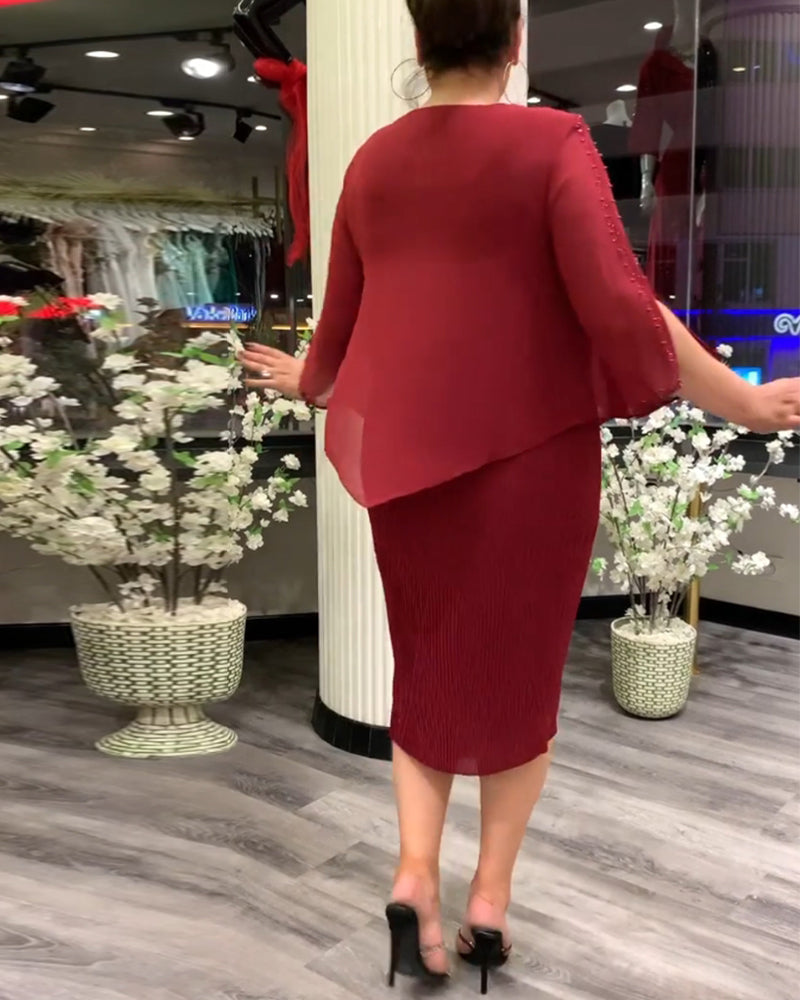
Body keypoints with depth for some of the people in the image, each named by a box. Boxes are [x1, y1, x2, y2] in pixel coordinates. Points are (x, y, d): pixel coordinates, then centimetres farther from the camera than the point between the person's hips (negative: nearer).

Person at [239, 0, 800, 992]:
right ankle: (490, 893, 19)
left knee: (427, 659, 18)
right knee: (520, 665, 12)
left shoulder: (374, 161, 6)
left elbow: (344, 318, 11)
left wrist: (307, 383, 32)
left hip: (411, 449, 4)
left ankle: (414, 871, 6)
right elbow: (618, 306, -16)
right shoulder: (552, 142, -8)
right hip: (531, 444, -3)